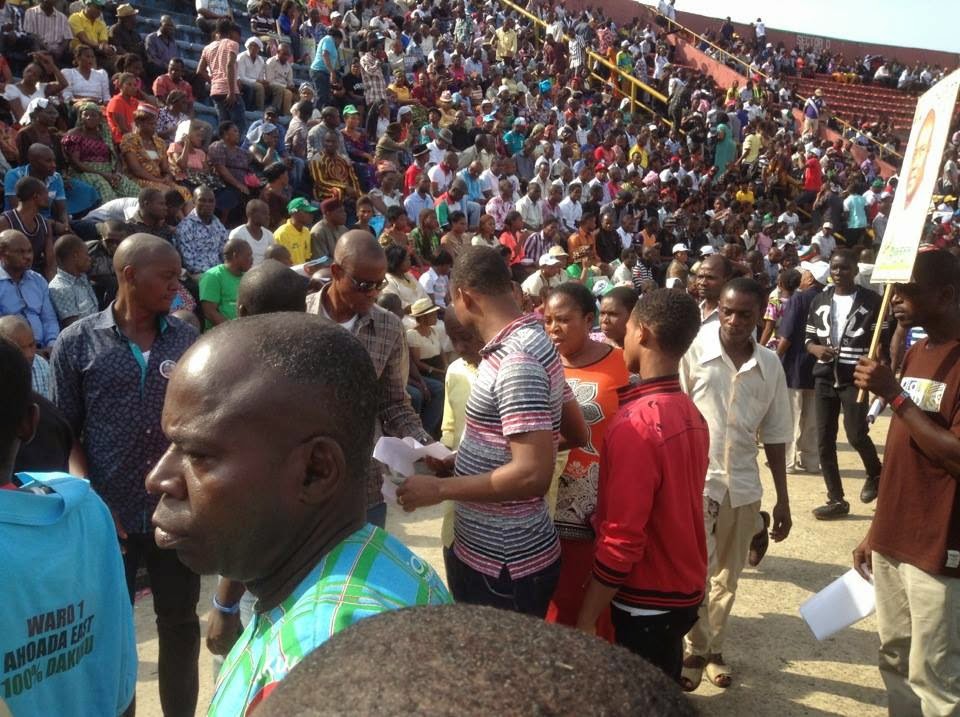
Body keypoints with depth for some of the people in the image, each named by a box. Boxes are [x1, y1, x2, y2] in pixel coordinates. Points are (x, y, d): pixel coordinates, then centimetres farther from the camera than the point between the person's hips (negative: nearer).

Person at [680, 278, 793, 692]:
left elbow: (775, 436, 8)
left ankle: (714, 648, 35)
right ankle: (694, 650, 19)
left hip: (742, 484, 4)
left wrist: (783, 499, 10)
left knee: (727, 577, 16)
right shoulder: (693, 351, -12)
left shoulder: (770, 365, 2)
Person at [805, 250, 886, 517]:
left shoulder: (872, 301, -3)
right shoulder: (819, 301, 9)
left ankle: (875, 473, 22)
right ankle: (836, 500, 16)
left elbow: (882, 341, -3)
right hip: (824, 378, 4)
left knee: (856, 434, -12)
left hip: (855, 378, -4)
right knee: (824, 441, 4)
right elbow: (809, 338, 14)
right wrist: (817, 349, -9)